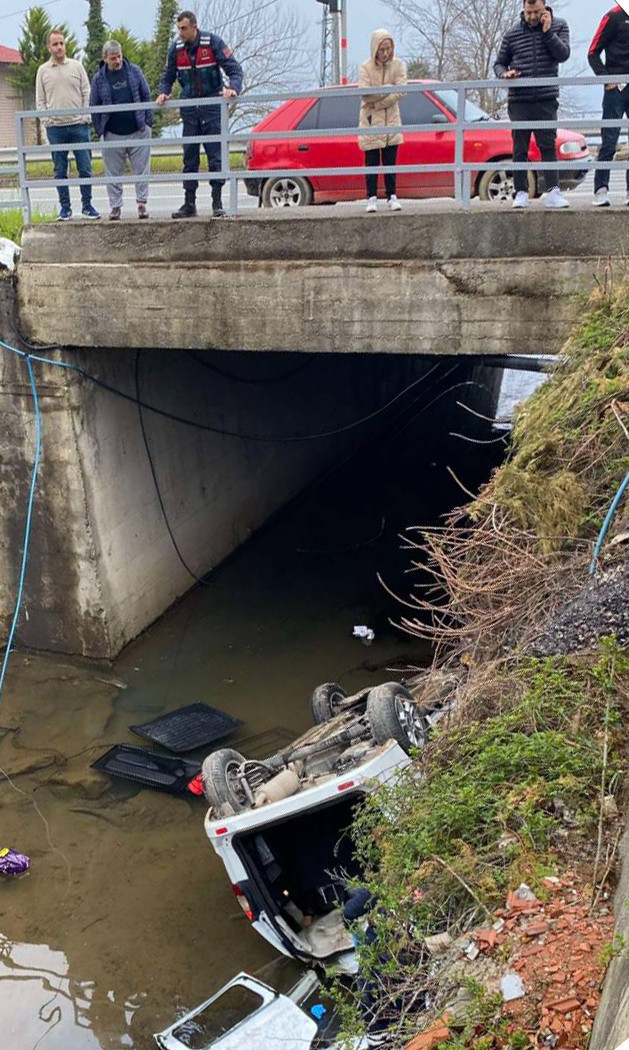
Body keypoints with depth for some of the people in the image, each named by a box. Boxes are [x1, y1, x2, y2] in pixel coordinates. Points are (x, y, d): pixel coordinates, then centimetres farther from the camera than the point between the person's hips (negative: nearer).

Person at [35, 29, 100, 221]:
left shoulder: (76, 66, 8)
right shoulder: (43, 70, 8)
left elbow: (87, 94, 7)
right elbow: (40, 100, 9)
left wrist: (85, 117, -4)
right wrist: (47, 120, -4)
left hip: (79, 126, 0)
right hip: (55, 128, 0)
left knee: (85, 168, -1)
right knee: (60, 170, 3)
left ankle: (87, 205, 9)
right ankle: (65, 207, 9)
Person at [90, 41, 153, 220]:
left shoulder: (134, 71, 4)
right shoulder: (99, 79, 2)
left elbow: (146, 96, 8)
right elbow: (94, 107, 6)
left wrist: (147, 121, 1)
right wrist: (100, 131, 1)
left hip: (138, 131, 0)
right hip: (112, 134, 0)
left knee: (141, 169, 2)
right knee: (113, 173, 5)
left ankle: (142, 203, 12)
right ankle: (115, 206, 13)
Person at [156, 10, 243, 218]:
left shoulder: (213, 42, -7)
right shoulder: (176, 48, 5)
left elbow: (234, 69, -8)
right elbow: (168, 76, 14)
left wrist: (233, 88, -27)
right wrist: (163, 93, -6)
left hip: (212, 106, -4)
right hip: (189, 109, 4)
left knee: (215, 154, -6)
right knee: (189, 157, 4)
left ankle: (217, 202, -2)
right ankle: (189, 203, 9)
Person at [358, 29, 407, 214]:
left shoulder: (398, 65, 0)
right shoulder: (365, 67, -6)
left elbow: (401, 91, -11)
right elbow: (365, 93, -18)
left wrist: (377, 103, -16)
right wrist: (388, 89, -16)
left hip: (391, 120, 2)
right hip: (370, 121, -2)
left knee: (391, 161, 4)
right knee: (372, 161, -1)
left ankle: (392, 197, 9)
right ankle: (372, 198, 1)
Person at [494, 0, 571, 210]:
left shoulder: (559, 26, 8)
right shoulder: (512, 34, 9)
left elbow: (563, 54, -5)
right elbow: (499, 63, 15)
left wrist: (547, 32, -11)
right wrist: (504, 73, -7)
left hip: (546, 99, -1)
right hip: (519, 100, 1)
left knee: (548, 146, -6)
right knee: (520, 149, 2)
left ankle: (553, 191, -8)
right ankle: (521, 193, 6)